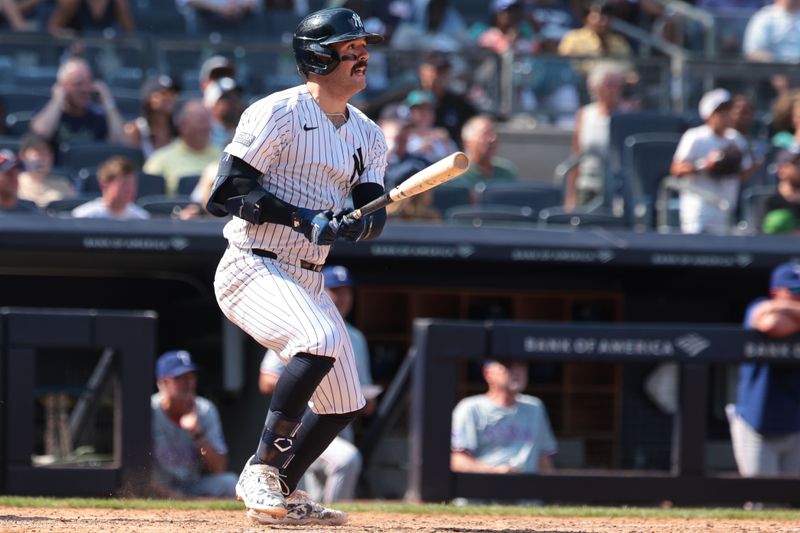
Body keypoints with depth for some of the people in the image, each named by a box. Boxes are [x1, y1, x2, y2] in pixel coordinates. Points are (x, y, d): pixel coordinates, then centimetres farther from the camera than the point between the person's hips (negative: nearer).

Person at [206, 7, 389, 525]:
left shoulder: (368, 136, 12)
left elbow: (375, 213, 4)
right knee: (322, 339, -33)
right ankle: (263, 467, -24)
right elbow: (227, 191, -16)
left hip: (308, 281, 8)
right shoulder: (277, 114, -12)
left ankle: (281, 491, 31)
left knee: (344, 404, 11)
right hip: (252, 269, -8)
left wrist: (353, 224, -20)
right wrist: (302, 217, -25)